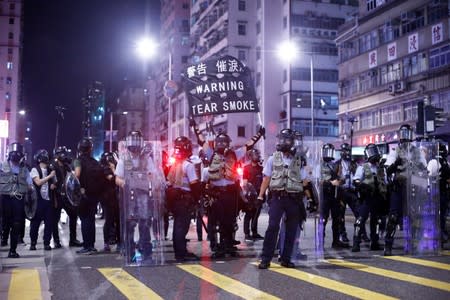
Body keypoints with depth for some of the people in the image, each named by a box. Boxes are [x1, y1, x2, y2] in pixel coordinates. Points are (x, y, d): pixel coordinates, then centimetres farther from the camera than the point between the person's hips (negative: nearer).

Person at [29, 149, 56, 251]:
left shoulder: (50, 170, 11)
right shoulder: (35, 170, -2)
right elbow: (38, 182, -15)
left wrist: (53, 185, -2)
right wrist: (50, 176, -16)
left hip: (48, 200, 4)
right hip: (38, 200, -4)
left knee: (49, 222, 1)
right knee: (35, 223, 2)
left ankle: (47, 243, 8)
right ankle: (33, 243, 11)